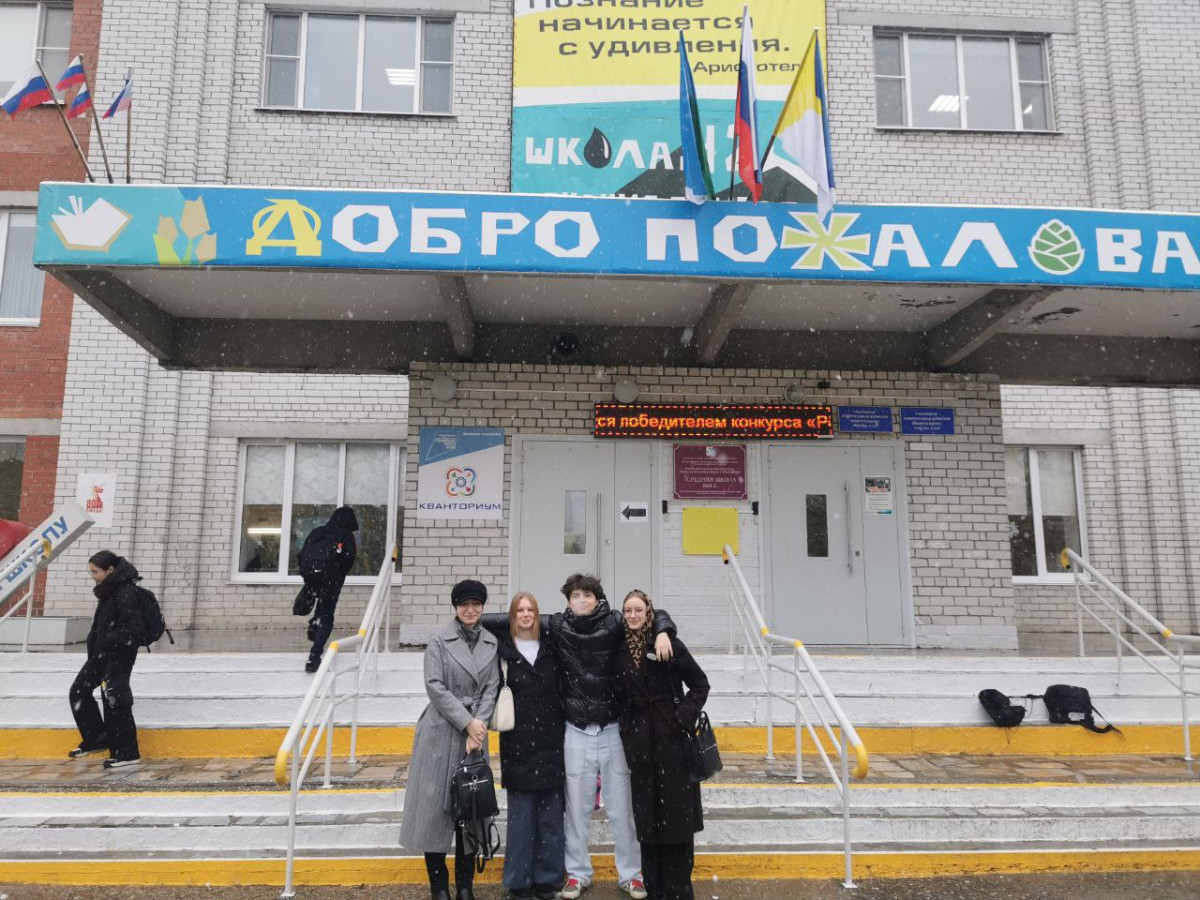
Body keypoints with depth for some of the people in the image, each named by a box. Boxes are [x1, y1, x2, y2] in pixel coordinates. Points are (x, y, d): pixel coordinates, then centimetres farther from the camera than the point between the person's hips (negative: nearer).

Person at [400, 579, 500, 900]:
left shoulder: (491, 642, 7)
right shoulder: (440, 639, -4)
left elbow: (491, 688, 3)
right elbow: (435, 686, -10)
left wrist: (478, 727, -9)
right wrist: (467, 722, -13)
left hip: (475, 732, 3)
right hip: (441, 731, -3)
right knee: (436, 804, 0)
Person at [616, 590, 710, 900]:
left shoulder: (669, 644, -7)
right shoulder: (621, 650, 5)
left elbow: (700, 684, -2)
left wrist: (684, 717, -12)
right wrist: (625, 728, 6)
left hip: (672, 737, -3)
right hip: (639, 740, 3)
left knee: (677, 813, 2)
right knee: (647, 814, 8)